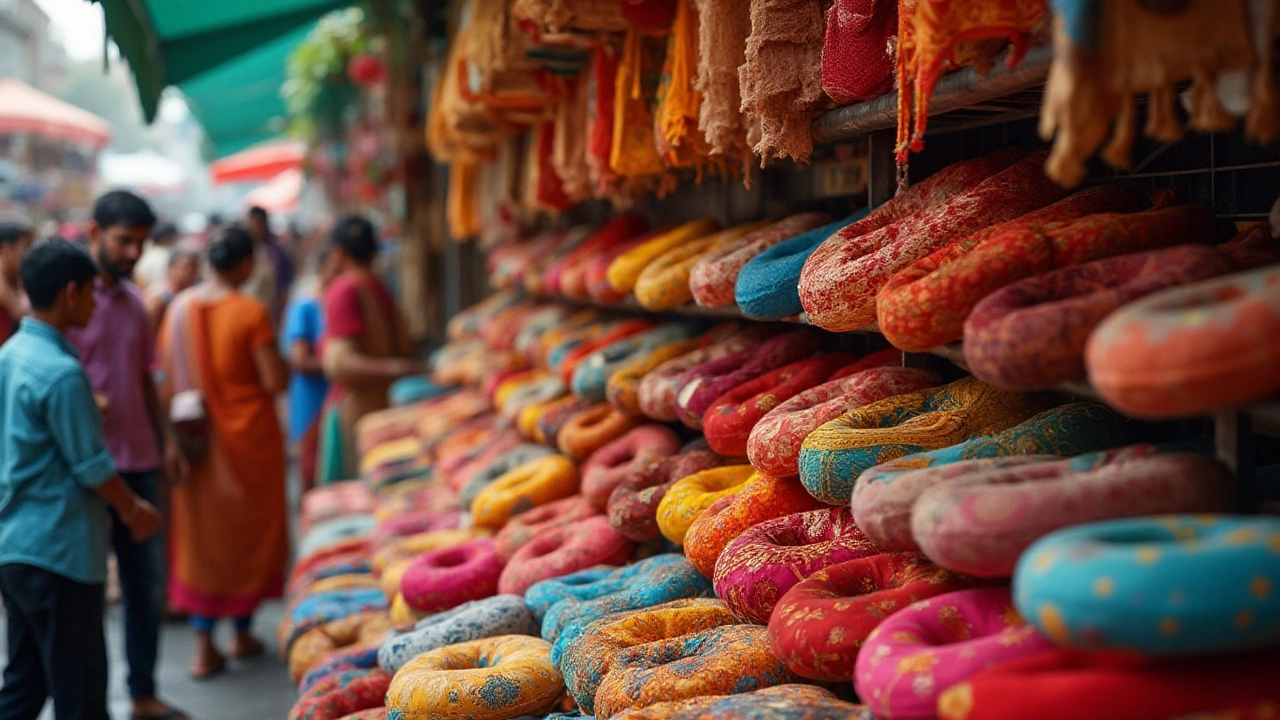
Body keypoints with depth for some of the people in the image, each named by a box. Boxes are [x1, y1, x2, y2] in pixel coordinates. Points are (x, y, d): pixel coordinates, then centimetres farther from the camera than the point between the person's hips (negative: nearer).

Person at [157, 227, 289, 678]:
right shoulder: (251, 313, -15)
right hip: (248, 436, -4)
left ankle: (204, 646, 9)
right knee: (250, 530, 13)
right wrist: (278, 358, 4)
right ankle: (243, 633, 25)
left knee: (201, 532, 10)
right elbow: (276, 382, -16)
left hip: (196, 438, 4)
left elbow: (166, 379, 5)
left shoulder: (179, 308, 0)